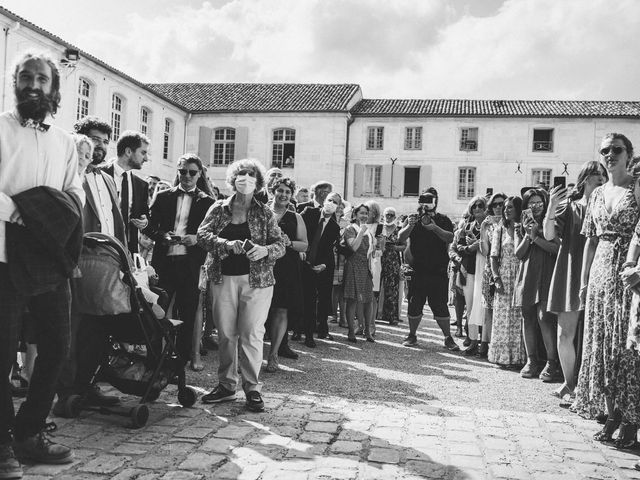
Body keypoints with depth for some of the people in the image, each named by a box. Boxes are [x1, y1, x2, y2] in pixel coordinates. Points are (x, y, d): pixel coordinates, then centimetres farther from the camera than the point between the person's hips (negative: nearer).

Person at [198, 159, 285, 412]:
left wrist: (264, 250, -18)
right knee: (225, 333, 4)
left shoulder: (264, 213, 6)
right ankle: (226, 385, 16)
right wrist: (227, 244, -16)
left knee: (252, 334, -4)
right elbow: (202, 234, 0)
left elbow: (280, 244, 3)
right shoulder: (219, 208, 9)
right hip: (223, 278, 2)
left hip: (256, 279, -1)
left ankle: (252, 388, 6)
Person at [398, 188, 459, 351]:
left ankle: (448, 338, 9)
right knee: (414, 304, 5)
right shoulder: (414, 218, 10)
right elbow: (400, 238, -1)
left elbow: (450, 238, -9)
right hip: (417, 271, 2)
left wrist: (435, 228, -23)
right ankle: (412, 336, 20)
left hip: (438, 271, -2)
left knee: (440, 305, -2)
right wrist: (410, 225, -17)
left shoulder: (443, 220, 7)